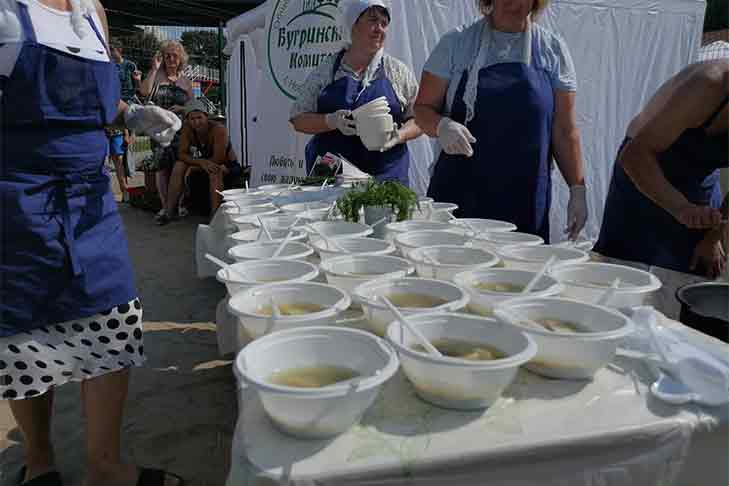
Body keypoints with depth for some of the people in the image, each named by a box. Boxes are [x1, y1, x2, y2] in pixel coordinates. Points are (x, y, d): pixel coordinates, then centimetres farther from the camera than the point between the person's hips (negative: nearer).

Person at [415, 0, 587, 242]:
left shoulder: (552, 49, 7)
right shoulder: (456, 43, 4)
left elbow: (564, 130, 7)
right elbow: (423, 108, 4)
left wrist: (577, 189, 3)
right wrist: (442, 126, -17)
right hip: (459, 192, 0)